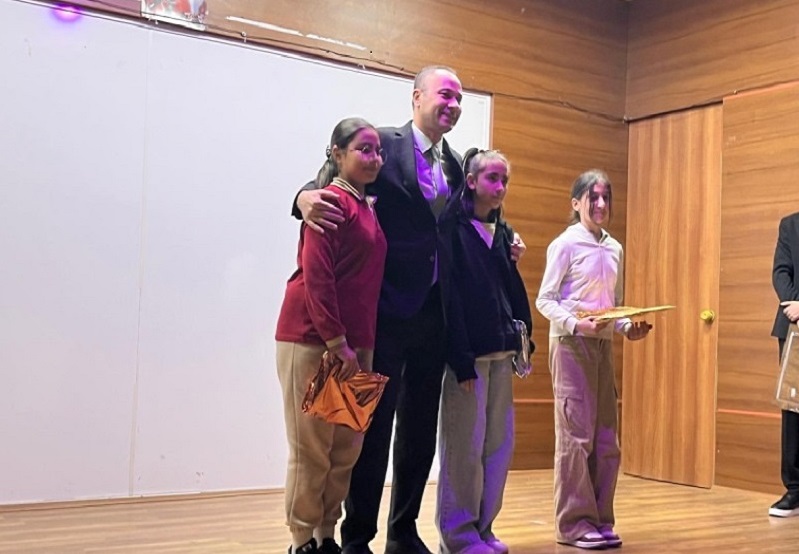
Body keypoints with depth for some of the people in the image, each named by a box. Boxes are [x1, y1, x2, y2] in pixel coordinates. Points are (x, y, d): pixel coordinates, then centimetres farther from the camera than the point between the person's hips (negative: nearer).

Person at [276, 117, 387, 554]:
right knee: (311, 447, 0)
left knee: (347, 448, 11)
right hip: (313, 339, -8)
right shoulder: (332, 202, -10)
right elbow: (315, 278, -17)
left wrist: (357, 345, 10)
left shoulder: (366, 208, 15)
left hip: (354, 343, 8)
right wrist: (336, 342, -18)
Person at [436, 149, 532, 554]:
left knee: (500, 444, 10)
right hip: (468, 352, -7)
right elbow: (450, 296, -12)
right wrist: (462, 360, -17)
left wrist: (522, 338, 3)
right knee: (465, 445, -1)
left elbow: (514, 291, 16)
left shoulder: (503, 232, 15)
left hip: (501, 352, 7)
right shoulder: (453, 229, -6)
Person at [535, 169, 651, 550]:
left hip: (604, 345, 7)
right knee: (576, 433, -5)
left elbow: (615, 303, 16)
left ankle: (600, 519, 16)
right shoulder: (565, 244, -6)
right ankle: (574, 523, 3)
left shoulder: (615, 249, 12)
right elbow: (544, 300, -8)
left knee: (606, 435, 7)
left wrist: (628, 327, -3)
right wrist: (577, 324, -22)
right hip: (571, 344, -6)